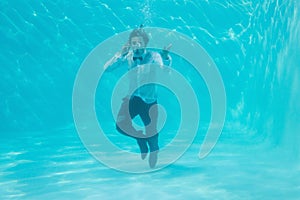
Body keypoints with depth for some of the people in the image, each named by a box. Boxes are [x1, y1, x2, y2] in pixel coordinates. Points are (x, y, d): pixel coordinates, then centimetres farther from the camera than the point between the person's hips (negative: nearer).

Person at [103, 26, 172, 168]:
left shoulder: (153, 56, -12)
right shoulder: (127, 57, -4)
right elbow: (106, 68, -11)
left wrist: (166, 55, -49)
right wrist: (120, 54, -23)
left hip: (149, 101, -2)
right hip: (132, 98, 2)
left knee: (153, 140, 2)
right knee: (120, 125, -22)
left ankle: (152, 170, 27)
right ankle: (140, 138, 10)